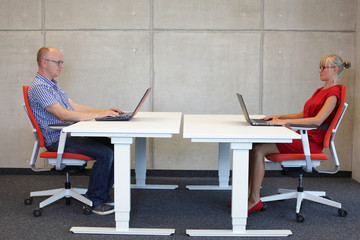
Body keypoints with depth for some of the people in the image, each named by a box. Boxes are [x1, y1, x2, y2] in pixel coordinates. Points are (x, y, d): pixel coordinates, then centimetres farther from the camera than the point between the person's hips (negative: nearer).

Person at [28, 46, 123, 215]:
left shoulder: (53, 84, 20)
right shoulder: (38, 87, -13)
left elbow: (75, 107, 18)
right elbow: (63, 115, -23)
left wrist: (104, 111, 5)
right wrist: (98, 115, -22)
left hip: (70, 134, 10)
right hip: (58, 140, -10)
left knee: (113, 146, -5)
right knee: (105, 153, -24)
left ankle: (102, 196, 2)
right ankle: (93, 202, -11)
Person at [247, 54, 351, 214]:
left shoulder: (334, 92, -10)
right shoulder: (321, 91, 21)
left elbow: (317, 120, -23)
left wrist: (285, 121, -25)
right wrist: (278, 117, 10)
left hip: (311, 142, -9)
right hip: (302, 136, 9)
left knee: (259, 150, -22)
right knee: (254, 147, -8)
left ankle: (255, 199, -16)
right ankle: (248, 195, -9)